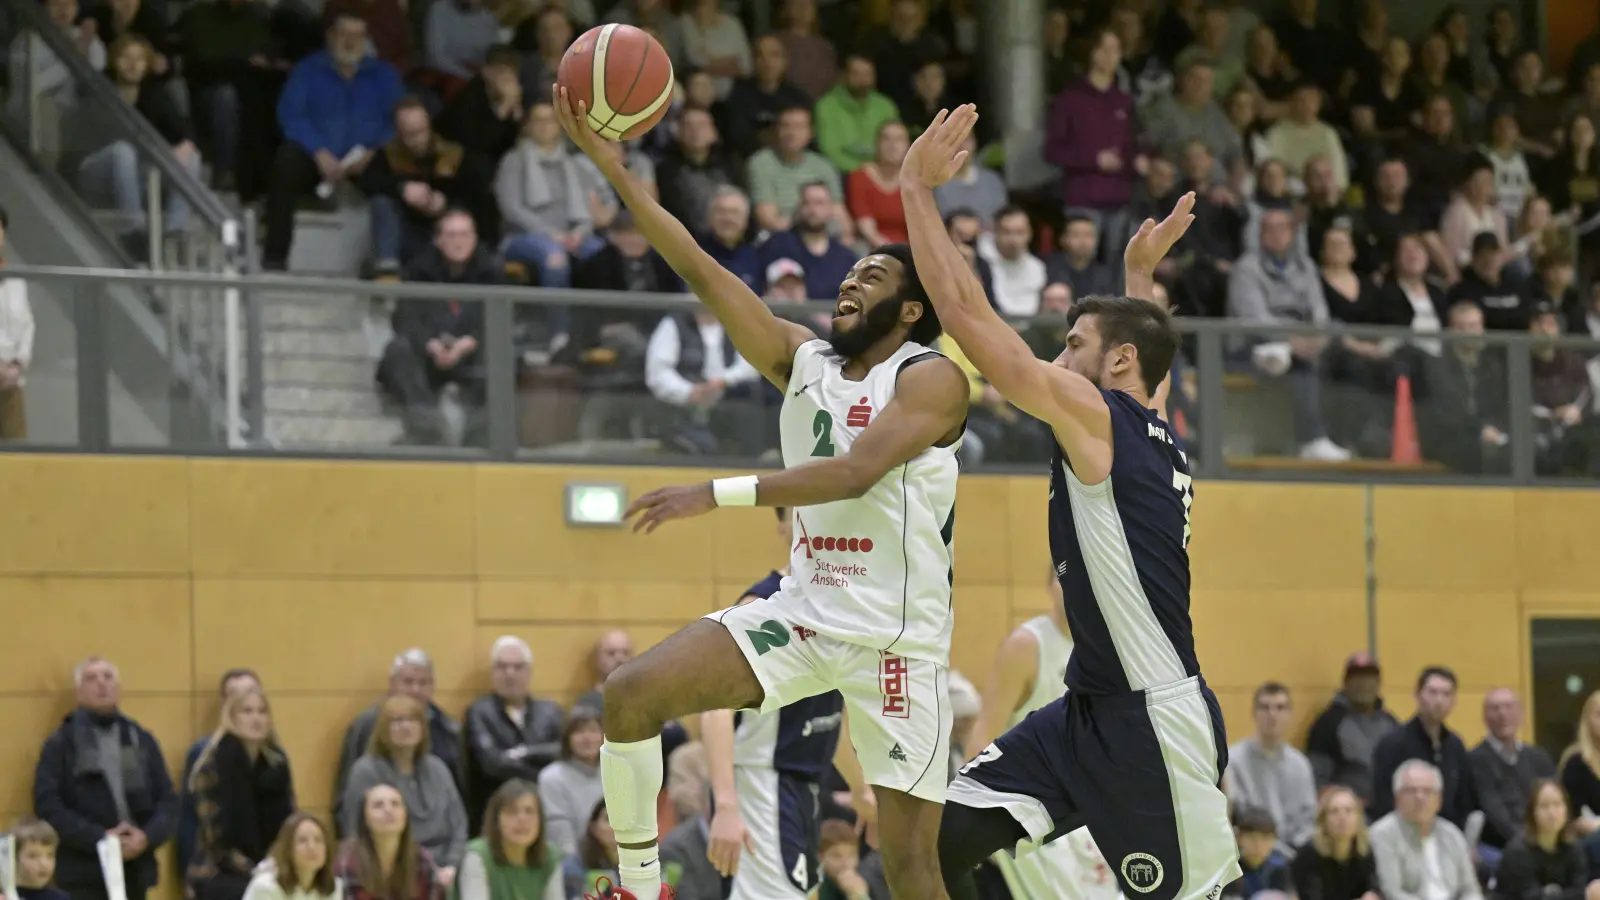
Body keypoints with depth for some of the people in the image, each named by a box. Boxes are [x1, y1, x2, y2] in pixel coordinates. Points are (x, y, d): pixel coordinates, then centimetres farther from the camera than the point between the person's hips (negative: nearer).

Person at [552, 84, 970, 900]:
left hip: (896, 634, -6)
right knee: (630, 696, -13)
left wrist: (720, 495, -30)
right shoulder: (802, 360, 11)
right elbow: (699, 269, 5)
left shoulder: (932, 378, -8)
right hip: (802, 610, 6)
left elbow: (855, 472, -23)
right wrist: (604, 158, -2)